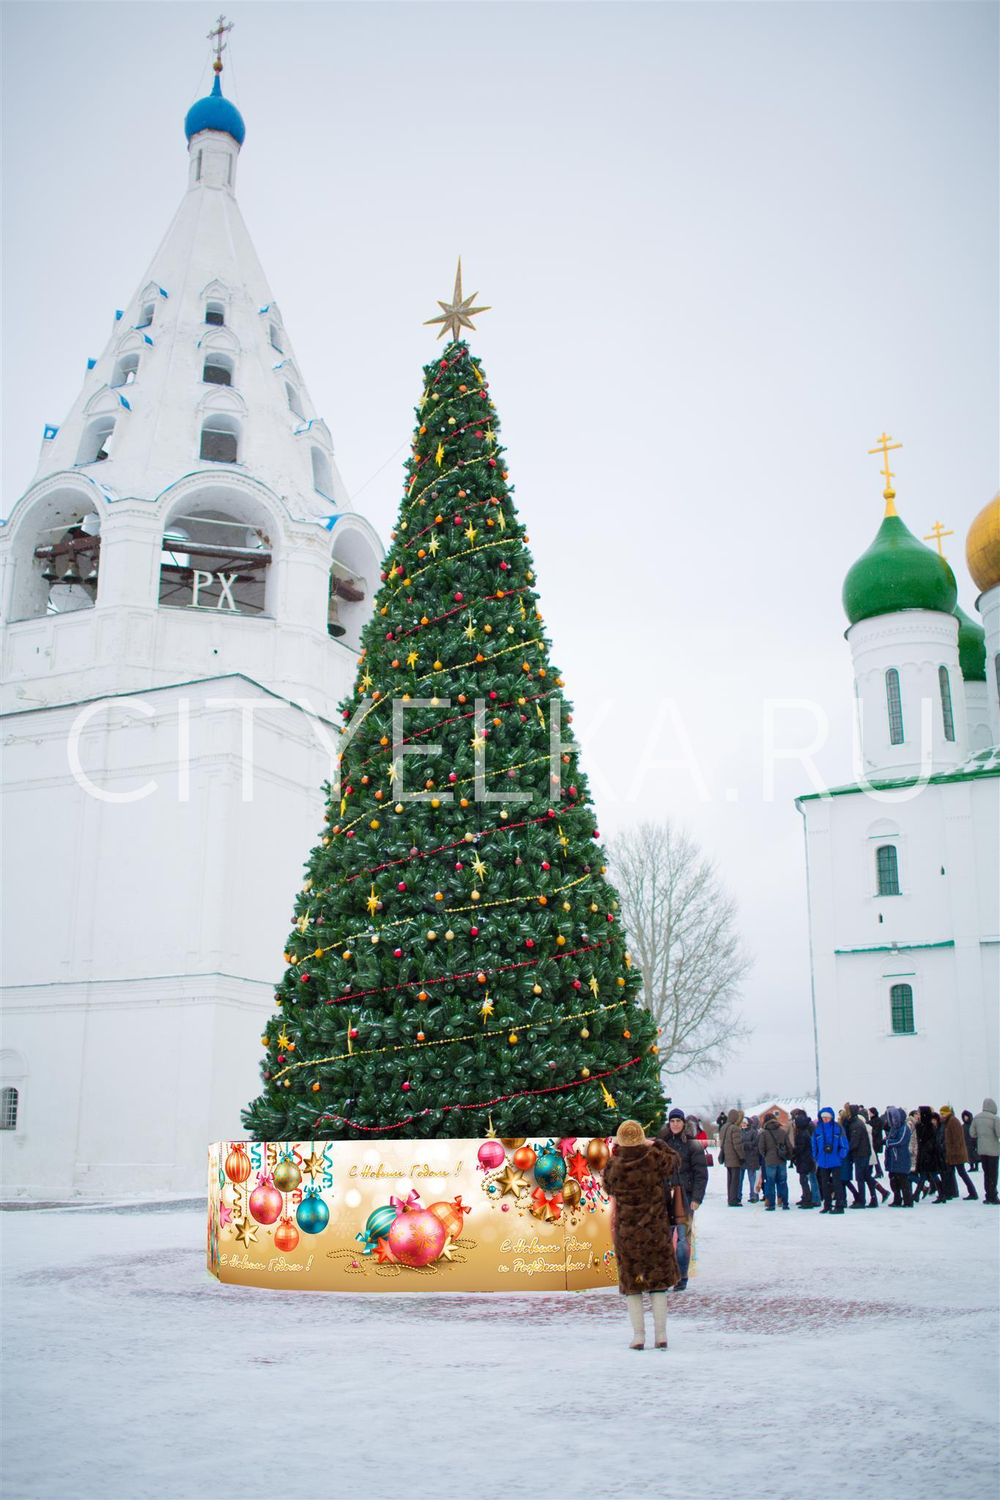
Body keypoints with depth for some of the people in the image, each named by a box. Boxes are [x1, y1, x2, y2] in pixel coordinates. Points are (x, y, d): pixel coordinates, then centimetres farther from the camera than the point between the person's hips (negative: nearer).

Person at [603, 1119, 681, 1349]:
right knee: (658, 1280, 11)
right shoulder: (655, 1159, -12)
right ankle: (661, 1334, 10)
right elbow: (675, 1160, 9)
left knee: (632, 1283, 10)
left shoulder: (613, 1167, -11)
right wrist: (655, 1143, 18)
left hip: (626, 1232, -1)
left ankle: (638, 1335, 7)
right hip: (656, 1229, 1)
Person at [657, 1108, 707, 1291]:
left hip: (685, 1197, -4)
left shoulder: (693, 1145, -1)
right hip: (664, 1196, 4)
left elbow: (701, 1174, -4)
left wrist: (697, 1198, -11)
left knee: (683, 1236, -5)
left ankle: (682, 1278, 4)